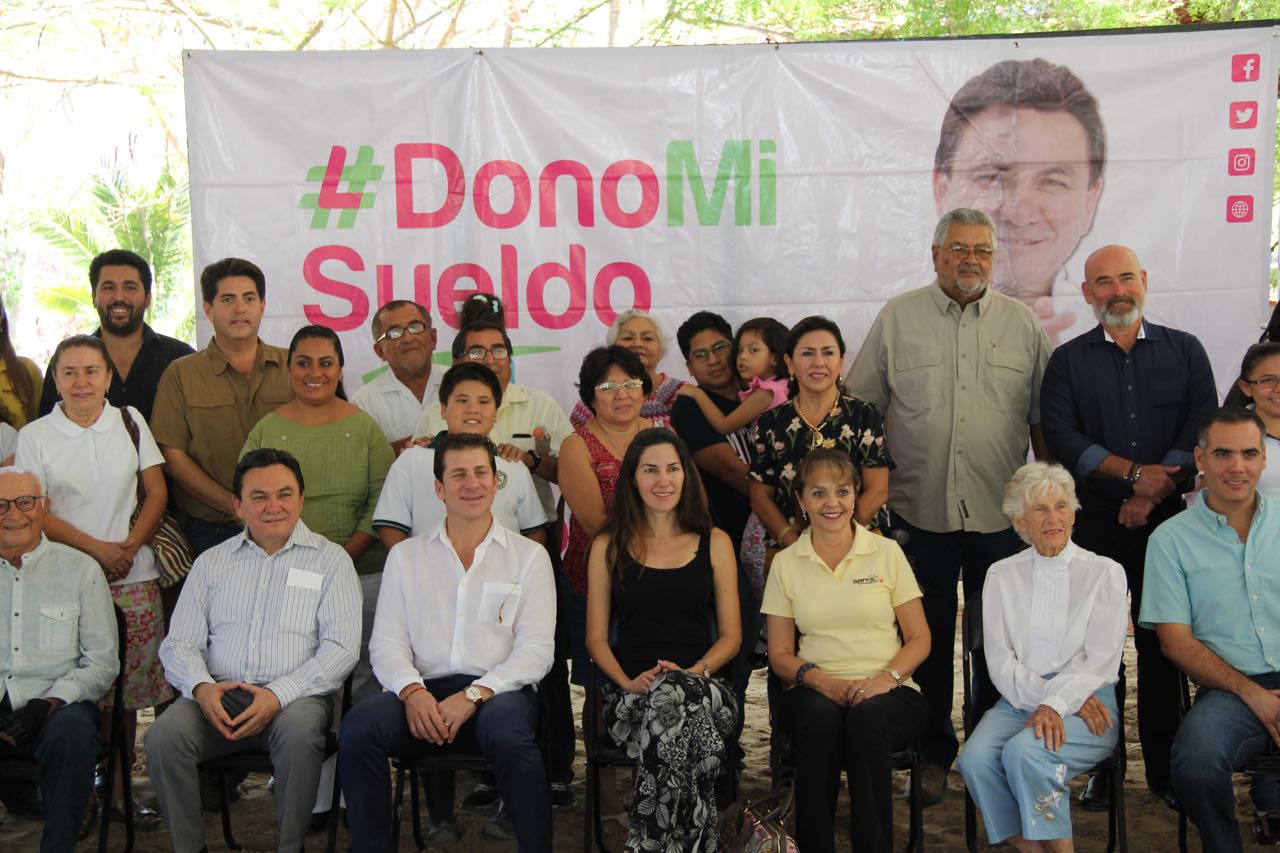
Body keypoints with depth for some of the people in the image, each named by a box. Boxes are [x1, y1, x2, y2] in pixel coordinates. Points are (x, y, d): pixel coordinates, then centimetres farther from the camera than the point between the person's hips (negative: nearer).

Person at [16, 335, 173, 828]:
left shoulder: (130, 421, 8)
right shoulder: (35, 436, 3)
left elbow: (157, 492, 8)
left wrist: (130, 546, -5)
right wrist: (97, 549, -9)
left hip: (133, 577, 2)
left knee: (129, 686, 4)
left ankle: (118, 791, 16)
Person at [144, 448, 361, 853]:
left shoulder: (330, 559, 8)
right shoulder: (211, 562, 18)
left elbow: (342, 645, -3)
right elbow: (179, 644, 13)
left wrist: (278, 695, -16)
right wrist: (202, 687, -11)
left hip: (296, 696, -2)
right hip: (219, 694, 3)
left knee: (299, 734, -35)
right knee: (163, 736, -26)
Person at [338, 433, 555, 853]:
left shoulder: (529, 556, 11)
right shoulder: (405, 555, 17)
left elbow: (536, 650, 2)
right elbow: (386, 643, 9)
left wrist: (474, 695, -13)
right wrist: (412, 690, -12)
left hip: (499, 691, -2)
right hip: (425, 691, 2)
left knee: (509, 736, -36)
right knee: (358, 727, -29)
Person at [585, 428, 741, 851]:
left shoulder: (714, 543, 15)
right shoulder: (609, 546, 14)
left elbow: (731, 636, 12)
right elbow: (596, 637, 12)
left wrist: (692, 672, -8)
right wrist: (628, 682, -8)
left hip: (702, 685, 1)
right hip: (632, 693, 0)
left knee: (673, 698, -39)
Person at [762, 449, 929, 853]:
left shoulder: (887, 552, 7)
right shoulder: (785, 563, 9)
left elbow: (919, 639, 6)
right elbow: (779, 654, 9)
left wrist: (887, 677, -14)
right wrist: (820, 680, -12)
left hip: (885, 693, 0)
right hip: (817, 693, 1)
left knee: (868, 716, -36)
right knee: (820, 715, -35)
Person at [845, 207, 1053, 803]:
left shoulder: (1021, 323, 6)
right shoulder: (897, 318, 3)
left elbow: (1042, 419, 10)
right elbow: (861, 407, 4)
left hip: (1002, 513, 1)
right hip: (919, 510, -1)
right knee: (927, 638, 9)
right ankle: (933, 752, 24)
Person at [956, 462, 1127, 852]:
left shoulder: (1104, 572, 6)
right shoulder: (1001, 575, 13)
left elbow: (1102, 659, -3)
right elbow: (1000, 661, 4)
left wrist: (1056, 704, -19)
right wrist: (1050, 696, -12)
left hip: (1085, 704, -2)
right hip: (1019, 700, 3)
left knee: (1024, 751, -33)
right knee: (975, 758, -28)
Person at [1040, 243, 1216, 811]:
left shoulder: (1185, 351, 10)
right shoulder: (1068, 361, 7)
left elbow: (1202, 427, -1)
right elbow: (1060, 435, -5)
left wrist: (1151, 493, -12)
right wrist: (1136, 472, -14)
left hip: (1166, 519, 0)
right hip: (1094, 523, 0)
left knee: (1163, 643, 4)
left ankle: (1164, 767, 14)